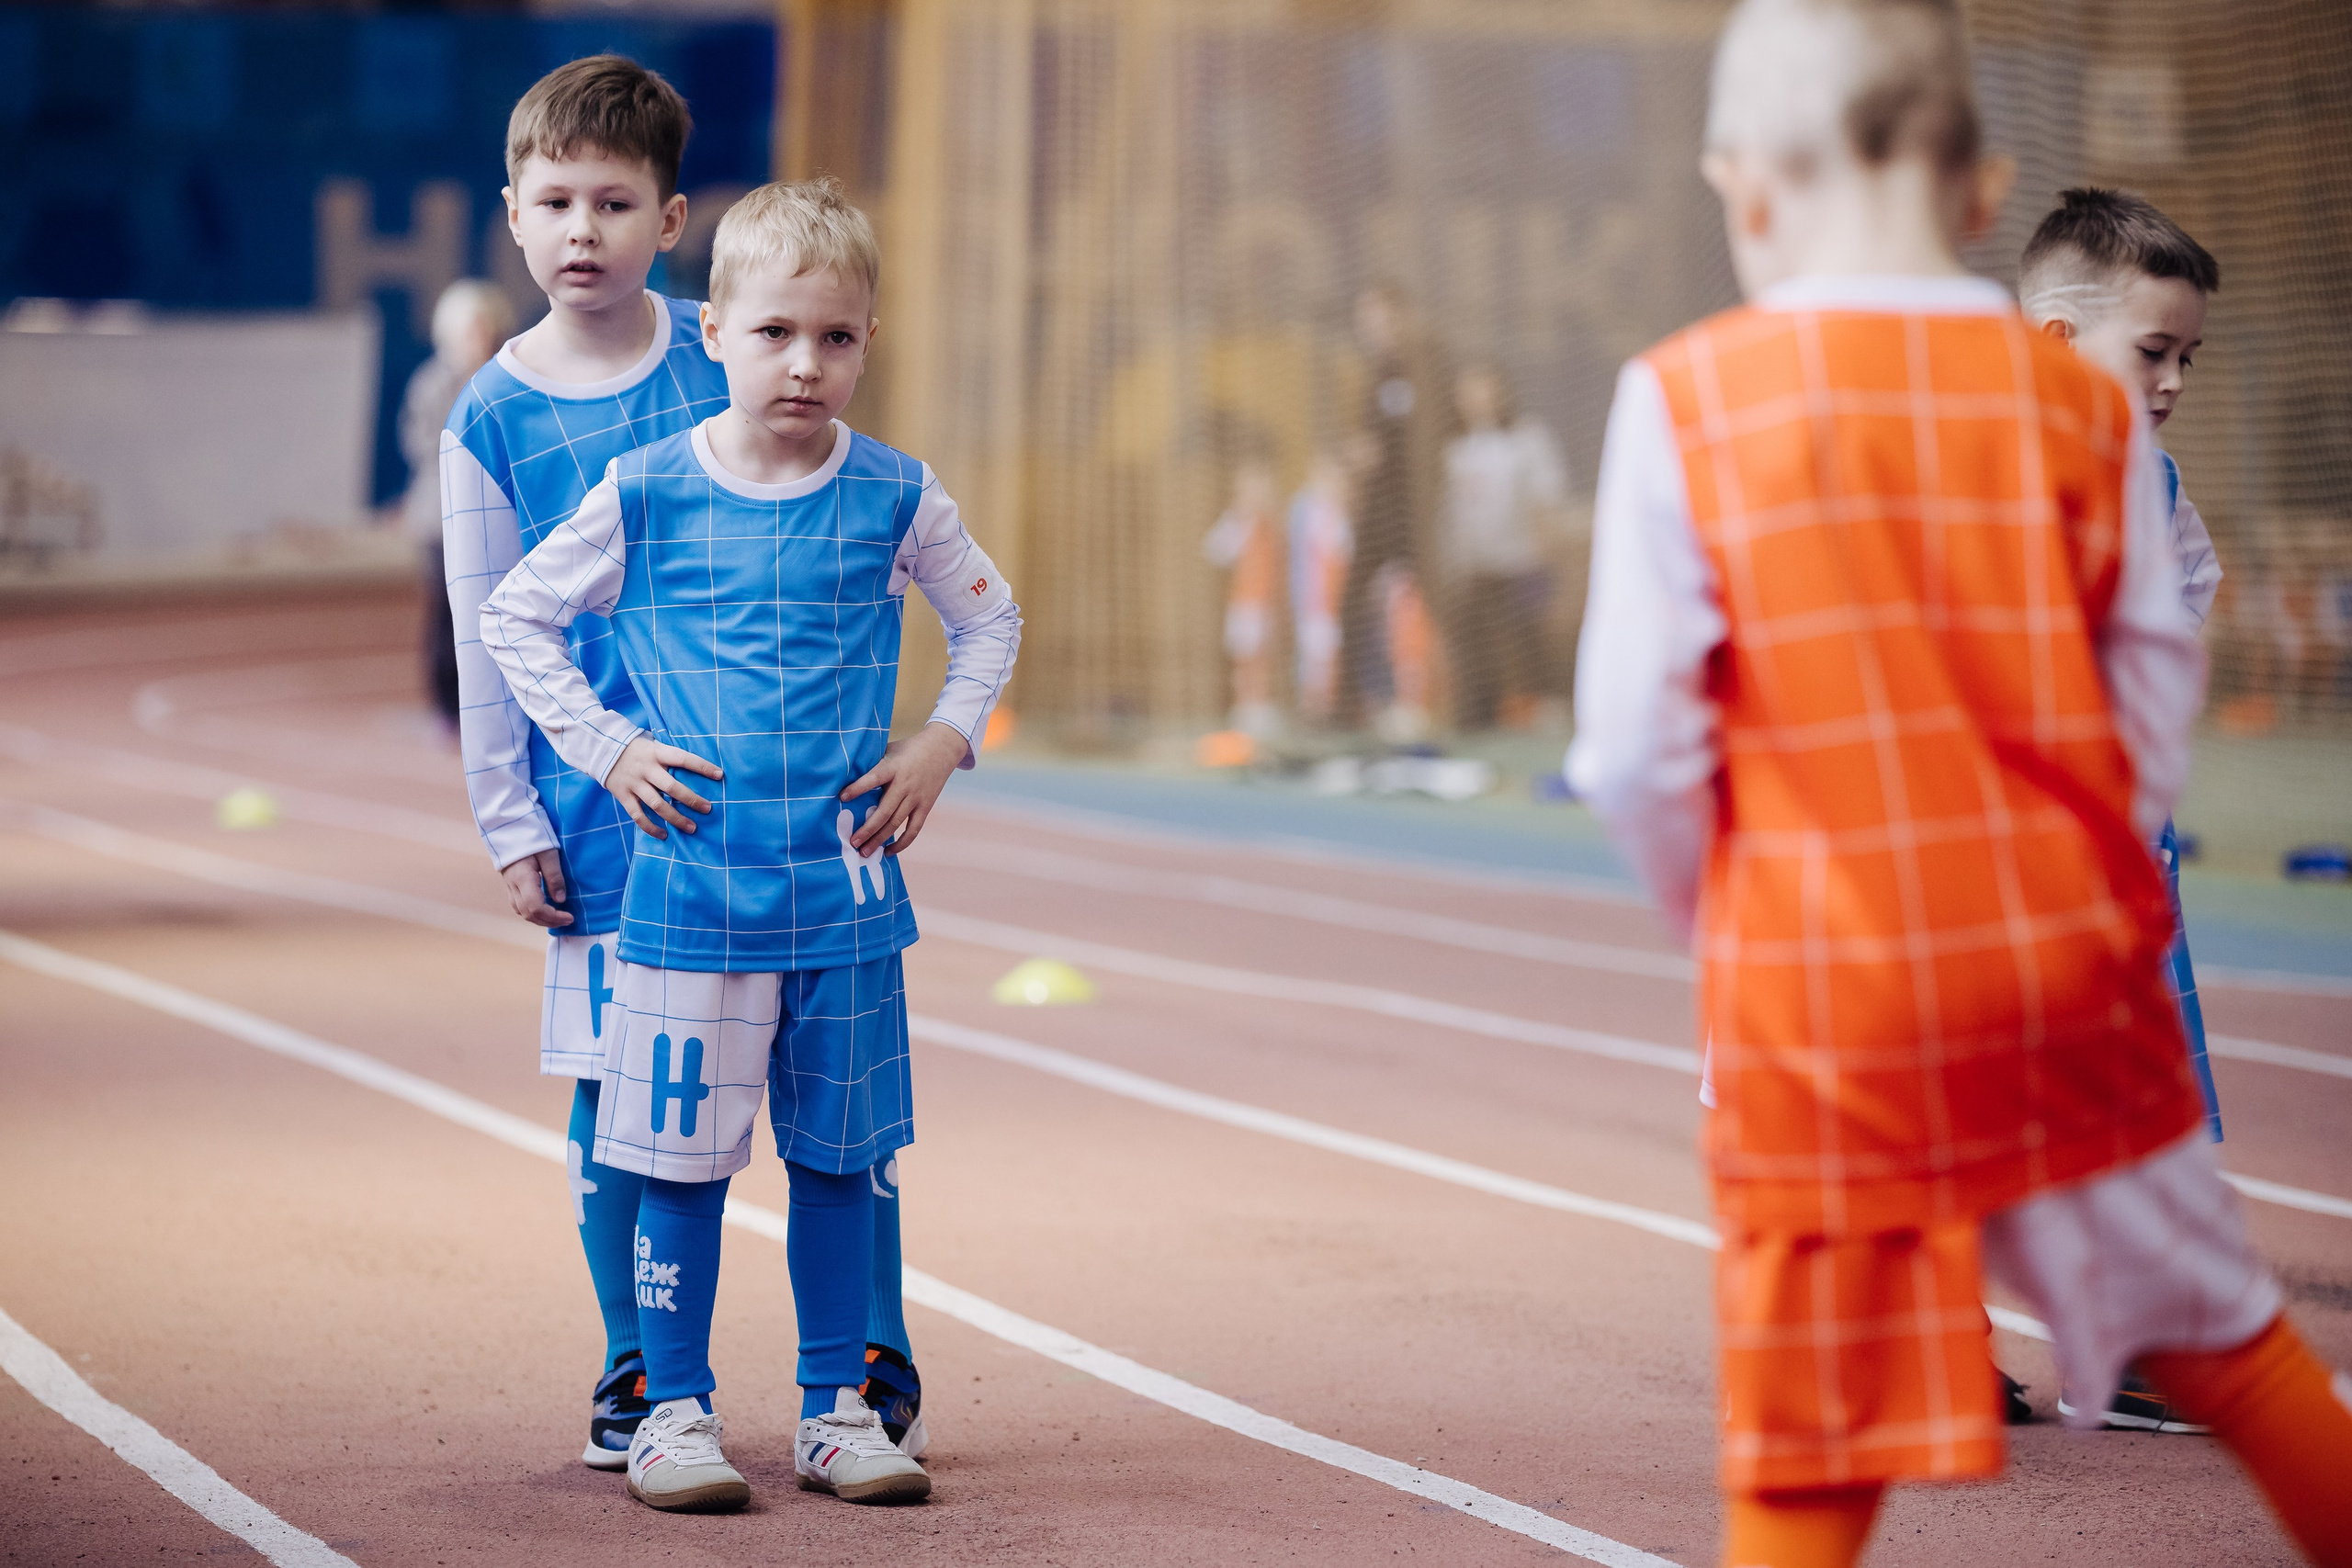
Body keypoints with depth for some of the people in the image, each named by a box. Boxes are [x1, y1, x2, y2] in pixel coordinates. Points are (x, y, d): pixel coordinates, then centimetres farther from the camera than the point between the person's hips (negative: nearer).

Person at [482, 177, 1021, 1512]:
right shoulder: (647, 494, -4)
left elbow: (991, 619, 16)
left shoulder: (895, 497, 0)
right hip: (692, 884, -2)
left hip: (846, 887, 2)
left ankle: (839, 1407, 19)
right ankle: (675, 1408, 11)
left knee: (839, 1153, 9)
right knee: (683, 1153, 1)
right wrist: (605, 747, 0)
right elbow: (517, 616, 7)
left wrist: (944, 742, 3)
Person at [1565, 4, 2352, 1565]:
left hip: (1820, 992, -2)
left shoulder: (1687, 401, -7)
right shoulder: (2077, 400, 1)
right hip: (2066, 965, 3)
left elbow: (1638, 743, -7)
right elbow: (2154, 694, 5)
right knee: (2213, 1320, 20)